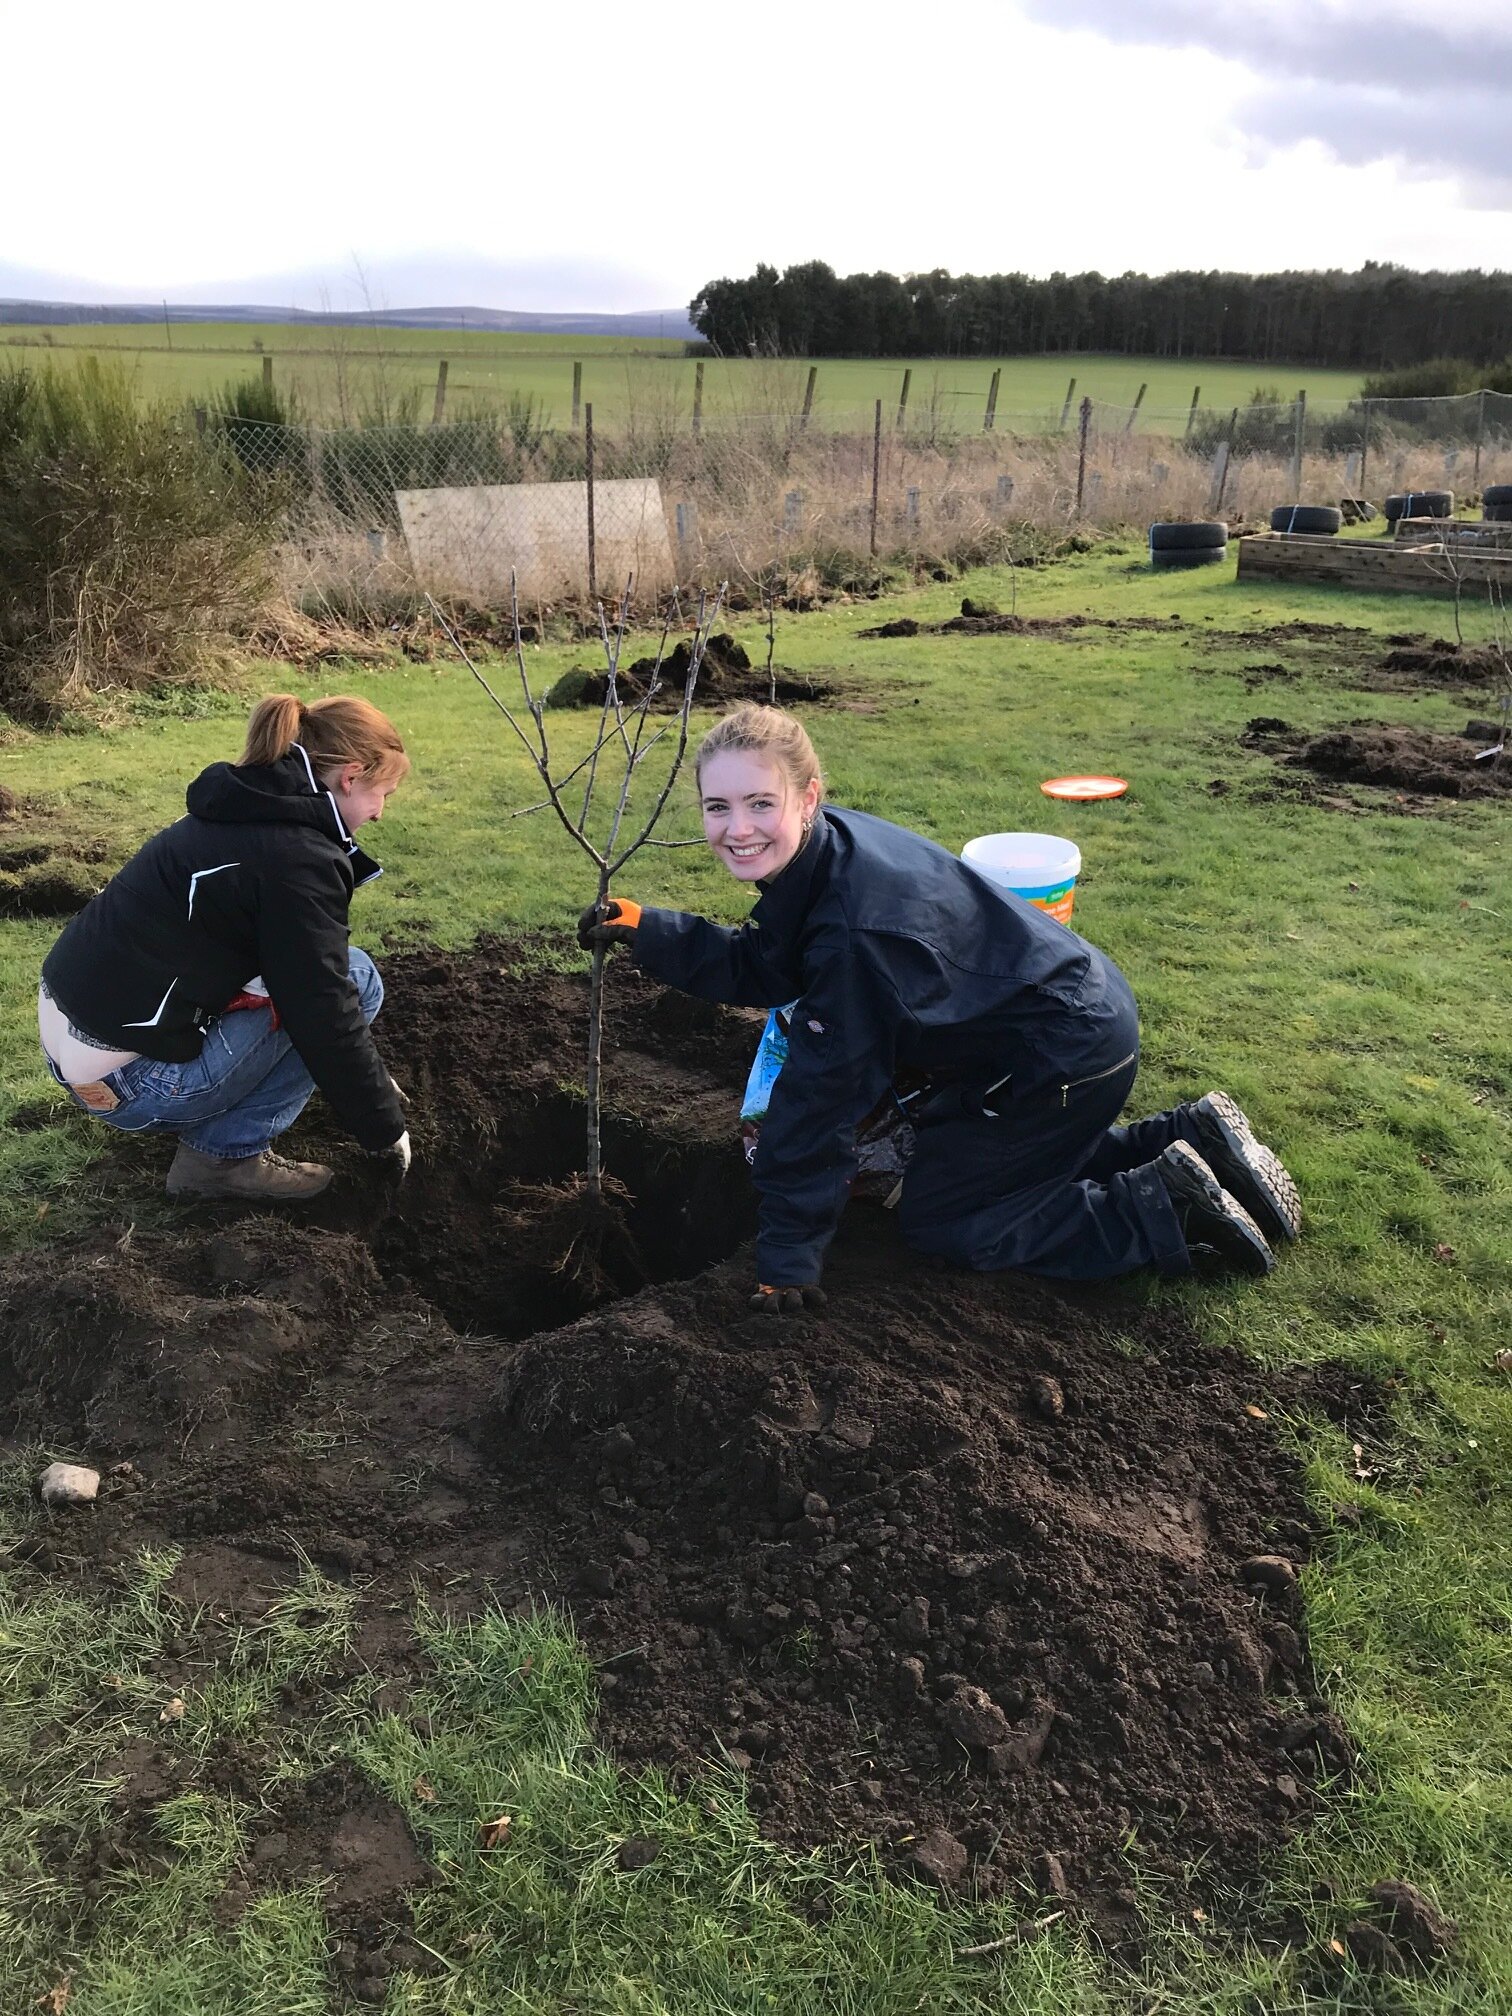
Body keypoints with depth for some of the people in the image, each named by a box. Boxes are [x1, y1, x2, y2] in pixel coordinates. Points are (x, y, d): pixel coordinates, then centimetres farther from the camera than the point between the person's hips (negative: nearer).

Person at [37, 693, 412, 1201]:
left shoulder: (245, 811, 10)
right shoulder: (297, 857, -19)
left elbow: (309, 976, 22)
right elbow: (326, 1017, -15)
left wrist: (368, 1079, 30)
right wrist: (385, 1129, 0)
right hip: (126, 1076, -9)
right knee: (356, 979, -4)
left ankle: (208, 1122, 16)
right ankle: (223, 1155, 0)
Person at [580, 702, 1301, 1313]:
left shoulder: (854, 930, -35)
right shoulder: (828, 844, -8)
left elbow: (821, 1098, -29)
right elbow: (760, 968, 2)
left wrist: (787, 1260, -19)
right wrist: (644, 930, -8)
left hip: (1064, 1057, -9)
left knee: (942, 1219, 4)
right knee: (1006, 1165, 27)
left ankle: (1171, 1207, 2)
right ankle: (1192, 1139, 24)